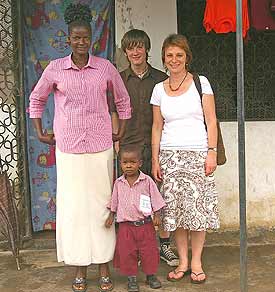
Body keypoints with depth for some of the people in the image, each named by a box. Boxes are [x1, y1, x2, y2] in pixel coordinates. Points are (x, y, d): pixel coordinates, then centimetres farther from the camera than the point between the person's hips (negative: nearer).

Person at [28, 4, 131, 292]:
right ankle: (80, 269, 17)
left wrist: (121, 131, 14)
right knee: (72, 205, 3)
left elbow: (122, 100, 17)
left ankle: (104, 268, 16)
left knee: (101, 204, 4)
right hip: (68, 149, 0)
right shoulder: (54, 69, 2)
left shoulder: (105, 68, 3)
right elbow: (36, 99, 16)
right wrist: (40, 132, 12)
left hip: (101, 147, 0)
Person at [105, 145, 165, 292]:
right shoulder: (118, 183, 0)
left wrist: (157, 215, -5)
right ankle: (132, 278, 20)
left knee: (149, 251, 7)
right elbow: (114, 202, 13)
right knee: (126, 253, 5)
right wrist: (111, 216, 10)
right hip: (126, 225, 2)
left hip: (145, 224, -1)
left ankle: (151, 275, 25)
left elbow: (155, 200, 0)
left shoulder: (147, 181, -7)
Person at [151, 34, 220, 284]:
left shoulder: (201, 83, 3)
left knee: (198, 207, -2)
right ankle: (183, 262, 15)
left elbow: (211, 121, 0)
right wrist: (155, 160, 5)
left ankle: (196, 262, 12)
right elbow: (157, 127, 10)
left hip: (197, 154, -2)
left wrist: (212, 152, -8)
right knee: (175, 209, 2)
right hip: (169, 155, 2)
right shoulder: (159, 89, 10)